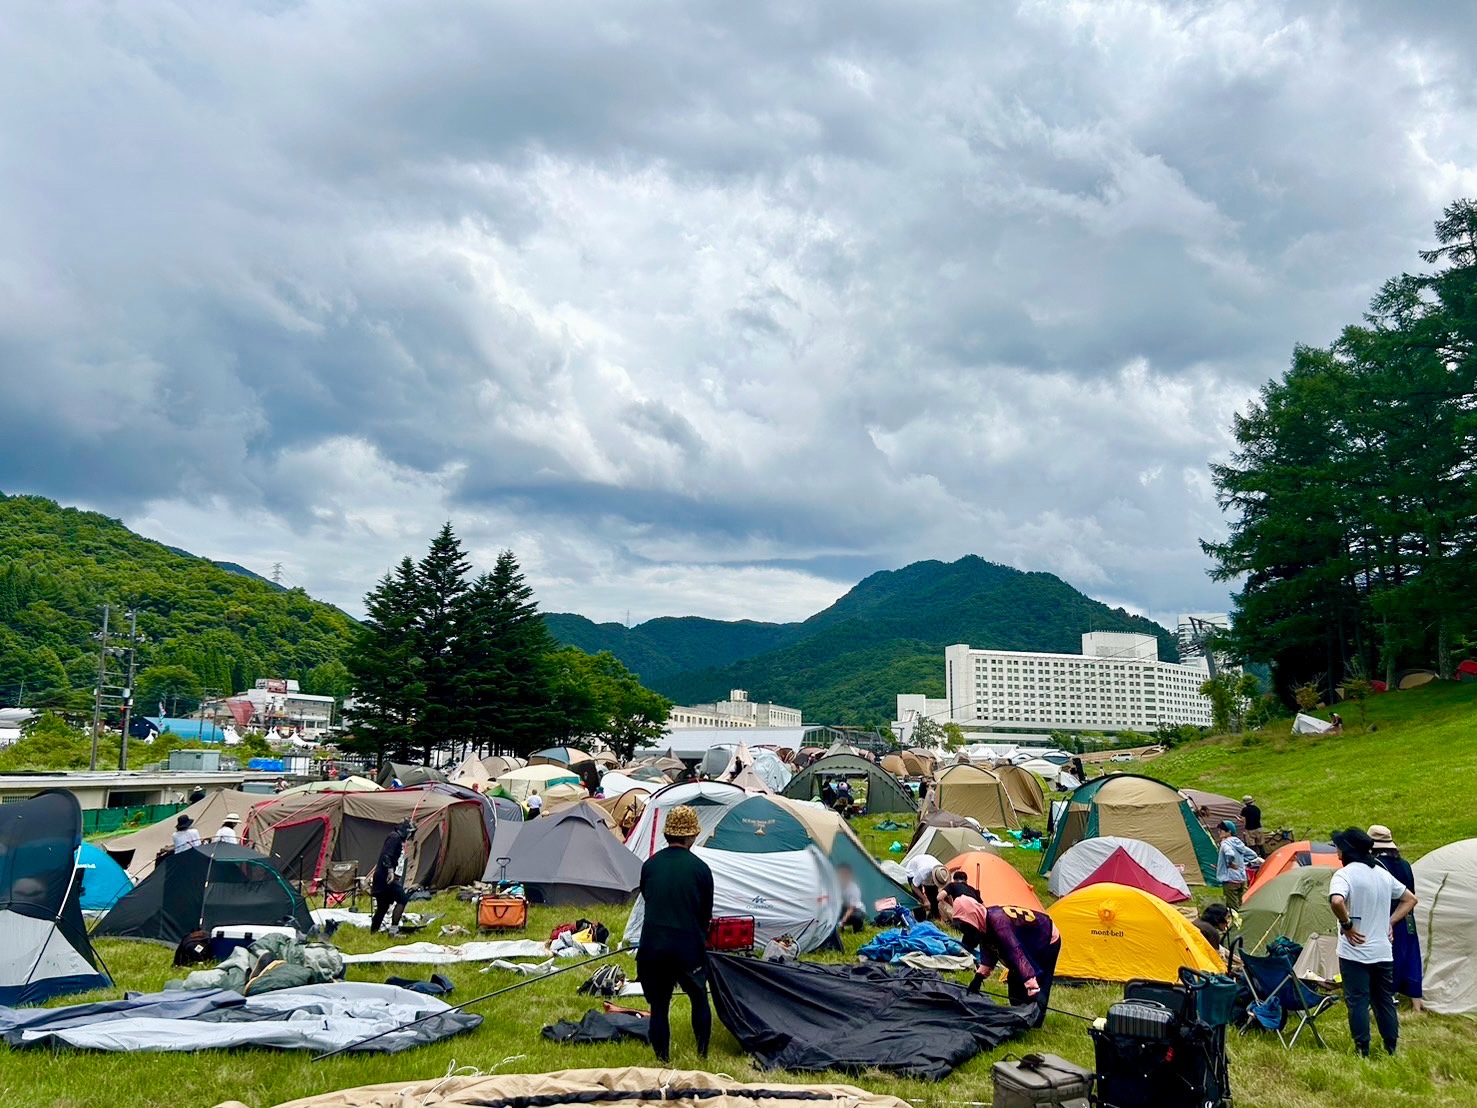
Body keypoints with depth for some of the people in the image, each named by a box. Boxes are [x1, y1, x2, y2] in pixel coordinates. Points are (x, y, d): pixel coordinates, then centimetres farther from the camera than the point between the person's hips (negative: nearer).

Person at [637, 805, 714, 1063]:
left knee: (658, 1005, 13)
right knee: (699, 999, 20)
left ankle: (662, 1060, 16)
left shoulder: (650, 865, 1)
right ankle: (702, 1055, 22)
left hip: (652, 946, 1)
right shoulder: (700, 868, -5)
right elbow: (706, 913, 5)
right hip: (688, 946, -1)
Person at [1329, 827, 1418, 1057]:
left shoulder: (1344, 875, -15)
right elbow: (1410, 899, 20)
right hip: (1383, 951, 7)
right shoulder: (1383, 874, 8)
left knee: (1357, 1002, 1)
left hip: (1355, 952, -6)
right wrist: (1390, 922, 15)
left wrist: (1346, 925, -17)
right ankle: (1391, 1049, 21)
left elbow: (1337, 901, -33)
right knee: (1385, 1000, 15)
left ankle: (1363, 1051, 4)